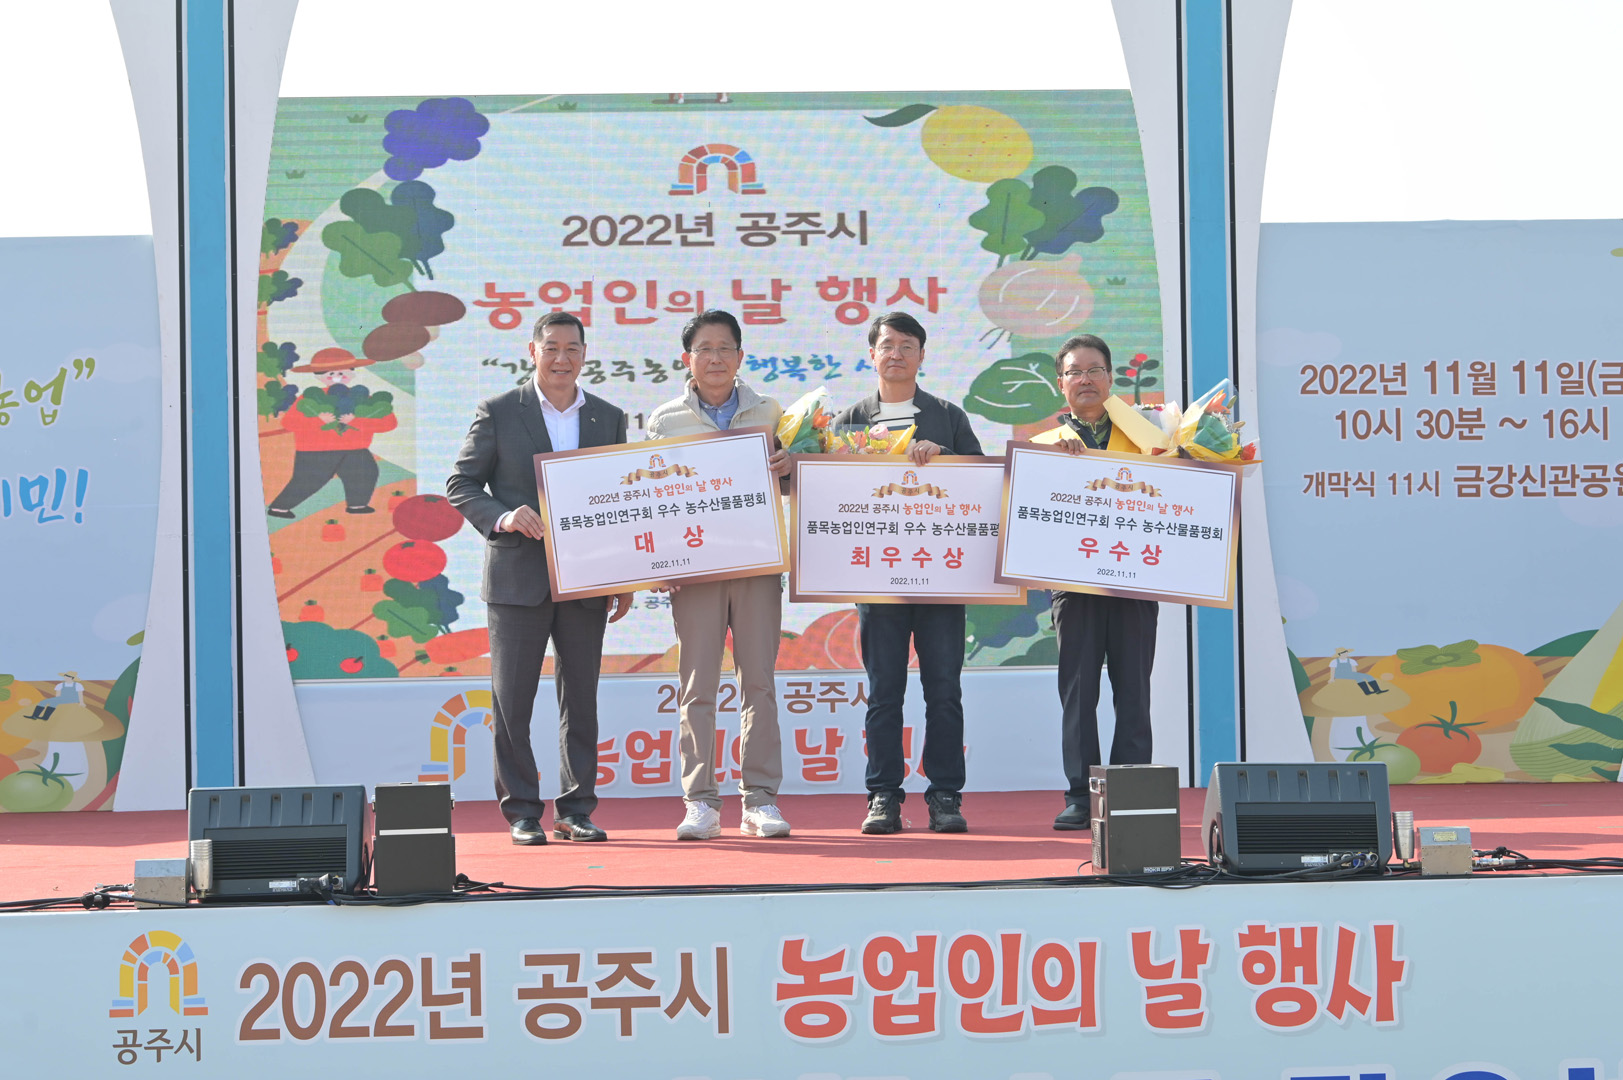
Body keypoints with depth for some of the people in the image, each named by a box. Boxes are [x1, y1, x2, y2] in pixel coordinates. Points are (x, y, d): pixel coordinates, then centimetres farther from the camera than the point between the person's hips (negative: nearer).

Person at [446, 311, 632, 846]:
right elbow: (461, 485, 1)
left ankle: (575, 810, 12)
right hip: (518, 578, -3)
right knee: (512, 699, -1)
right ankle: (522, 811, 6)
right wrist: (502, 517, -18)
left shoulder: (608, 418, 12)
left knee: (582, 698, 5)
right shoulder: (498, 412, 2)